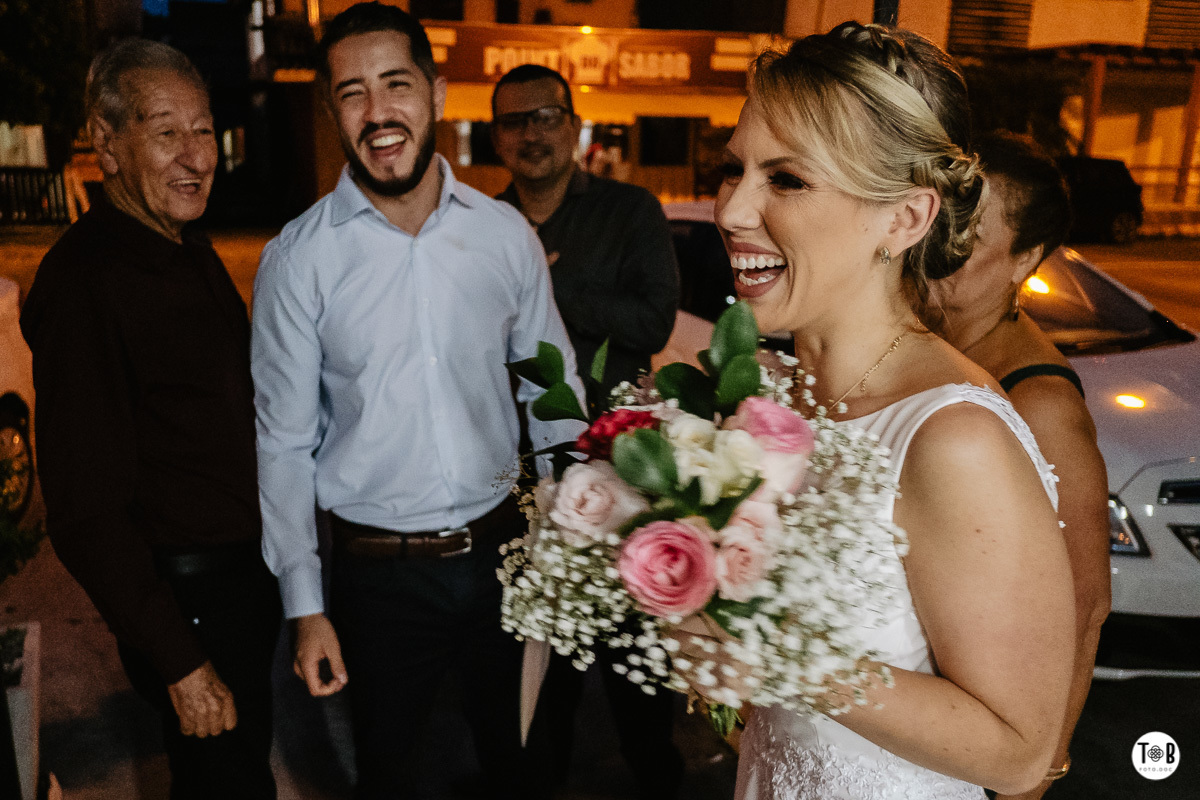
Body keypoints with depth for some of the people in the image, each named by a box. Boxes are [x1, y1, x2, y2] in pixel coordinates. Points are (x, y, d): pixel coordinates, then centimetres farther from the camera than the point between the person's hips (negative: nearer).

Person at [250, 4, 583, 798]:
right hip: (380, 574, -1)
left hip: (503, 549, 2)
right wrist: (305, 606, -5)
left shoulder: (507, 233, -4)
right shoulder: (298, 257, -10)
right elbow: (285, 442, -5)